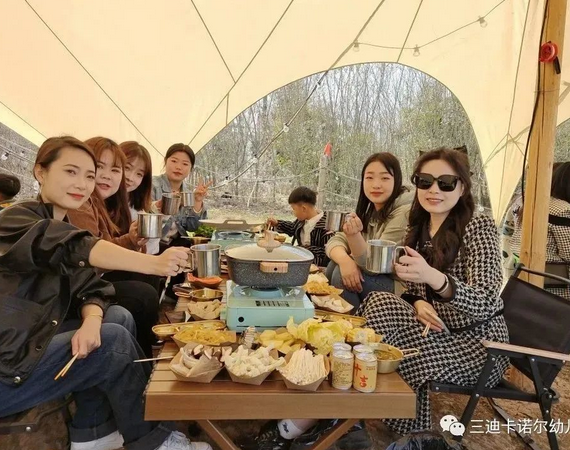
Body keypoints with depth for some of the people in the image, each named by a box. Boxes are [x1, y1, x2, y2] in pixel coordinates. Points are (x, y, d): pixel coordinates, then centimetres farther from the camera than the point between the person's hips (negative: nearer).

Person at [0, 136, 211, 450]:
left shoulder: (64, 227, 10)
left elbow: (88, 288, 0)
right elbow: (76, 249, -37)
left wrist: (91, 322, -22)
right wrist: (154, 263, -49)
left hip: (32, 344, 8)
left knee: (119, 317, -4)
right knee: (114, 340, -16)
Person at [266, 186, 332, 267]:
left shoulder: (325, 225, -21)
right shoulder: (303, 219, 6)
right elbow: (293, 228, 29)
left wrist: (307, 249, -21)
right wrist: (277, 224, 17)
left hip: (316, 265, -8)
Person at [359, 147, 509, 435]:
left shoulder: (479, 227, -15)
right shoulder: (419, 229, 4)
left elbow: (485, 304, -26)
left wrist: (434, 278, -45)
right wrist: (419, 303, -15)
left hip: (478, 344, -6)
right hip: (439, 332, 6)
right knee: (379, 303, -18)